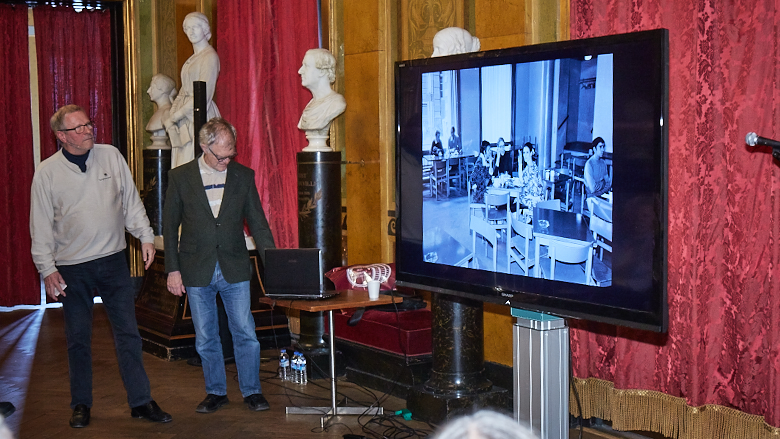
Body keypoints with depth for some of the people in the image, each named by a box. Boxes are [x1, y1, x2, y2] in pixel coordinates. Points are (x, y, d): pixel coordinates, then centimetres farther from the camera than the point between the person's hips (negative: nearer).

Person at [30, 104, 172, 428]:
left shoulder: (111, 156, 1)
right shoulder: (47, 172, -4)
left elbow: (131, 200, 9)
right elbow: (41, 225, -1)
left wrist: (145, 236, 2)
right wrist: (47, 269, -5)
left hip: (113, 260, 1)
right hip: (72, 268, -1)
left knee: (128, 333, 3)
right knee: (78, 338, 8)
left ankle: (141, 402, 10)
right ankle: (81, 405, 23)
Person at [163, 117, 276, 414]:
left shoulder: (243, 176, 1)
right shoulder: (180, 177, -1)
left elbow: (257, 223, 3)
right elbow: (169, 226, 2)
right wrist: (173, 270, -2)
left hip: (234, 269, 0)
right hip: (197, 272, 0)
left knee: (245, 333, 1)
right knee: (206, 338, 9)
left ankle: (252, 391, 16)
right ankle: (215, 392, 24)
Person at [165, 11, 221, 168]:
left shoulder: (210, 57, -8)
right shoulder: (192, 59, 19)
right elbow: (183, 91, 17)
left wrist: (174, 117, -10)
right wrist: (171, 117, 1)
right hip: (185, 120, 8)